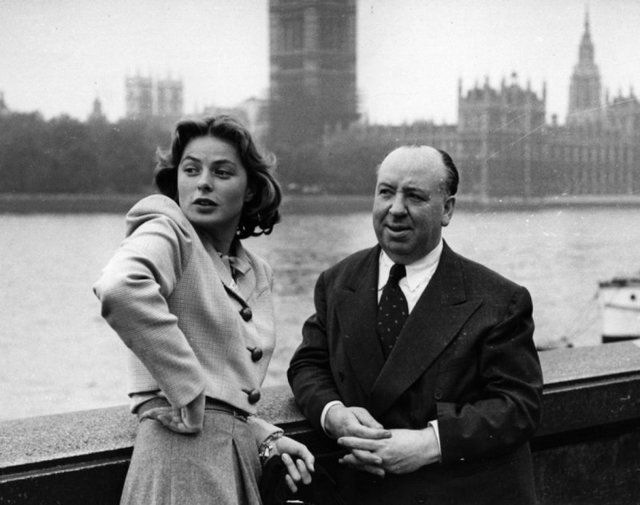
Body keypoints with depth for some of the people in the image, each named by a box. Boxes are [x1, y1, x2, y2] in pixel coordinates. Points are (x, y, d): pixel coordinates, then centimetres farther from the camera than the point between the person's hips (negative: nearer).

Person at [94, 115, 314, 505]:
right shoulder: (168, 231, -6)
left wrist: (268, 438, 7)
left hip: (240, 456, 7)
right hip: (184, 457, -7)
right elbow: (119, 290, -29)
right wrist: (189, 395, -23)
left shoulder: (258, 273, 16)